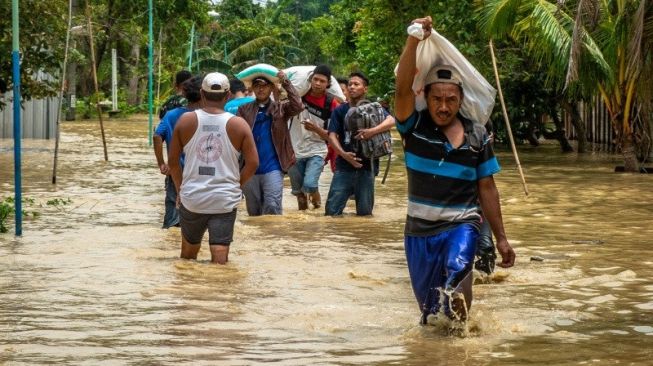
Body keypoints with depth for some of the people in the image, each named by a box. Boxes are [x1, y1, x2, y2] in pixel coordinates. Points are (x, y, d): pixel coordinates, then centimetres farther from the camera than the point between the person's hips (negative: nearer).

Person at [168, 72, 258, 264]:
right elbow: (253, 163, -4)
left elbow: (173, 161, 3)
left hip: (191, 197, 2)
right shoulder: (238, 124, -3)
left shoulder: (186, 120, 0)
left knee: (189, 251, 20)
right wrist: (237, 185, 10)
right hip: (225, 200, -2)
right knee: (220, 256, -1)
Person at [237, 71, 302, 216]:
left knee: (272, 208, -12)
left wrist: (285, 83, -15)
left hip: (273, 168, -2)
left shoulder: (280, 108, 7)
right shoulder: (244, 109, 8)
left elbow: (298, 106, -12)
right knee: (253, 211, 11)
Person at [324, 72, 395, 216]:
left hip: (366, 167, -1)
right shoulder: (340, 110, 6)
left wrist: (373, 131, -34)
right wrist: (343, 154, -22)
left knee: (364, 212, 6)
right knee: (332, 210, -3)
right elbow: (332, 135, -3)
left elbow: (391, 121, -16)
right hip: (344, 167, 1)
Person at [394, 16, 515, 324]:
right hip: (419, 229, 1)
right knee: (429, 308, 9)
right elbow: (403, 88, -23)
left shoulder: (477, 137, -1)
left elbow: (487, 189, 6)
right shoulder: (415, 127, -4)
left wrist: (501, 238, 7)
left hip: (461, 225, -1)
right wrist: (414, 40, -34)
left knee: (458, 268, -33)